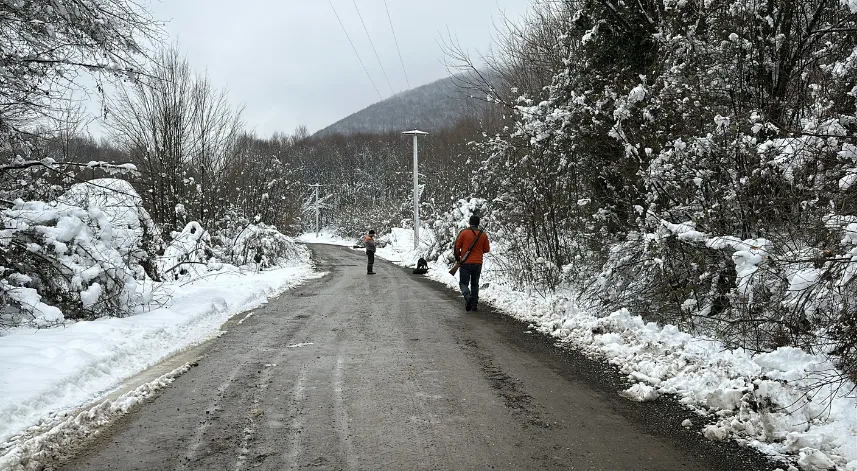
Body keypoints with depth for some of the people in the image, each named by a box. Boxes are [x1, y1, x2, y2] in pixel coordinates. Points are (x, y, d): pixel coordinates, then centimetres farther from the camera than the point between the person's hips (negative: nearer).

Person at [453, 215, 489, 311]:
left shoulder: (464, 233, -5)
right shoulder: (483, 235, 1)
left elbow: (457, 247, -5)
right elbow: (487, 249, 6)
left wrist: (457, 257, 11)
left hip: (465, 263, -2)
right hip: (478, 263, 2)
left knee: (463, 283, 5)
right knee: (475, 284, 13)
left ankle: (467, 296, -23)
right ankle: (474, 305, 11)